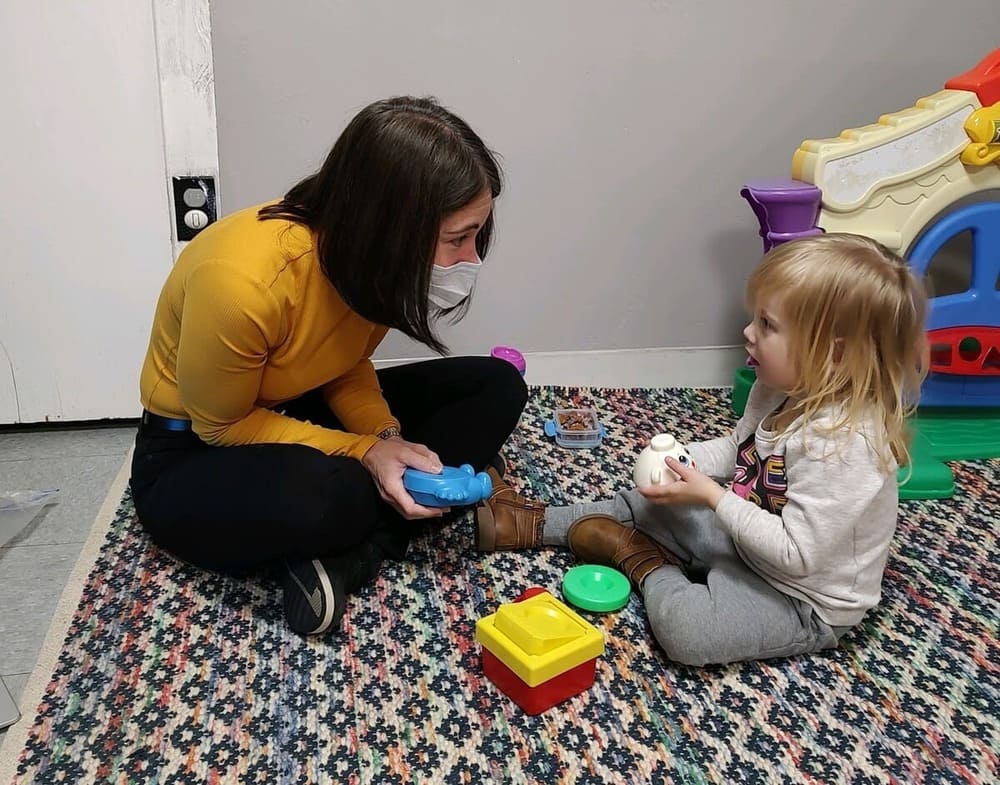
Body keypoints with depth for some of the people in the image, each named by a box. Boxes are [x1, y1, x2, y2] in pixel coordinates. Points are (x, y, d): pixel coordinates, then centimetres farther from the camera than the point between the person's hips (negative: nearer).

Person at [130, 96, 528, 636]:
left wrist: (387, 438, -21)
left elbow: (347, 367, -2)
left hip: (300, 410, 7)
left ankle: (344, 551, -17)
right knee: (316, 494, -43)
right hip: (195, 456, -6)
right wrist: (366, 454, -28)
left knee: (497, 389, -8)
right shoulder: (240, 281, -34)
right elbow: (223, 426, -20)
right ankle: (377, 525, -8)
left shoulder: (369, 257, -16)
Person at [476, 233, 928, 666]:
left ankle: (641, 561, -1)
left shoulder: (842, 444, -34)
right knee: (645, 506, 11)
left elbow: (797, 555, -32)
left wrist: (712, 497, -29)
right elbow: (738, 448, 11)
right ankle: (533, 523, 23)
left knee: (684, 628, -30)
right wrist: (680, 460, -7)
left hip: (803, 600, -8)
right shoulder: (782, 390, -5)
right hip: (748, 536, 9)